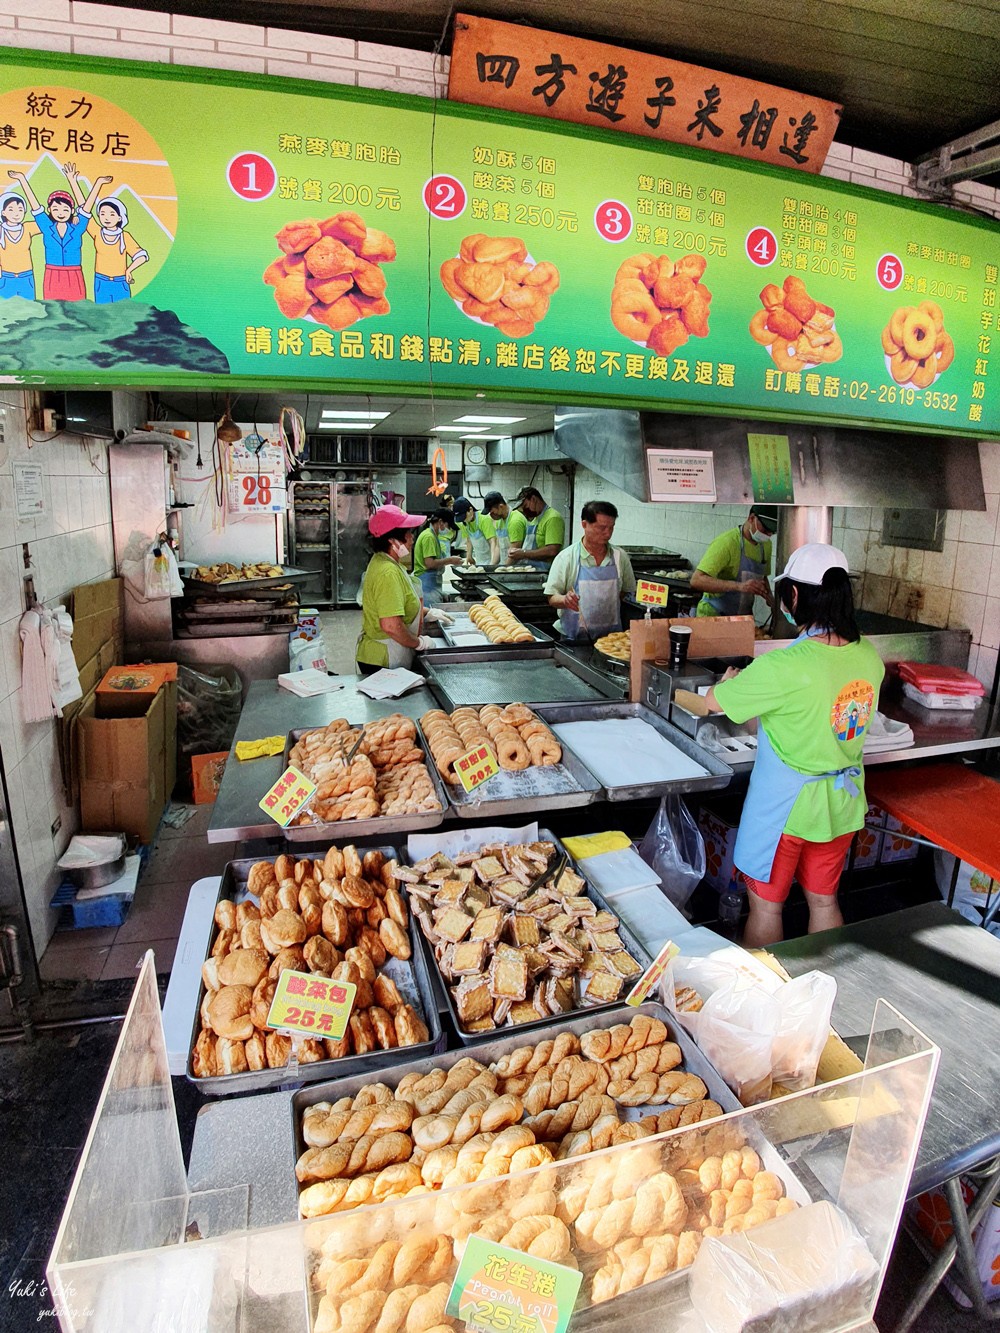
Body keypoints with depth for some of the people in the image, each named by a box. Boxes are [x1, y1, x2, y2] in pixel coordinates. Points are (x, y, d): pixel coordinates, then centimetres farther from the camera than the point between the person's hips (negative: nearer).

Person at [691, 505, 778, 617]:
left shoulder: (766, 545, 4)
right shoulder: (726, 542, -19)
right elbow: (696, 581, -28)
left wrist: (770, 599, 0)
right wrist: (739, 586, -37)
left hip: (744, 616, 7)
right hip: (715, 615, -7)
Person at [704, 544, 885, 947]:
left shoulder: (784, 667, -28)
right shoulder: (869, 658, -6)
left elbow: (714, 702, -16)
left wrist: (733, 682, 7)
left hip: (785, 807, -6)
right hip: (842, 805, 6)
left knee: (765, 906, 13)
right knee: (824, 902, 23)